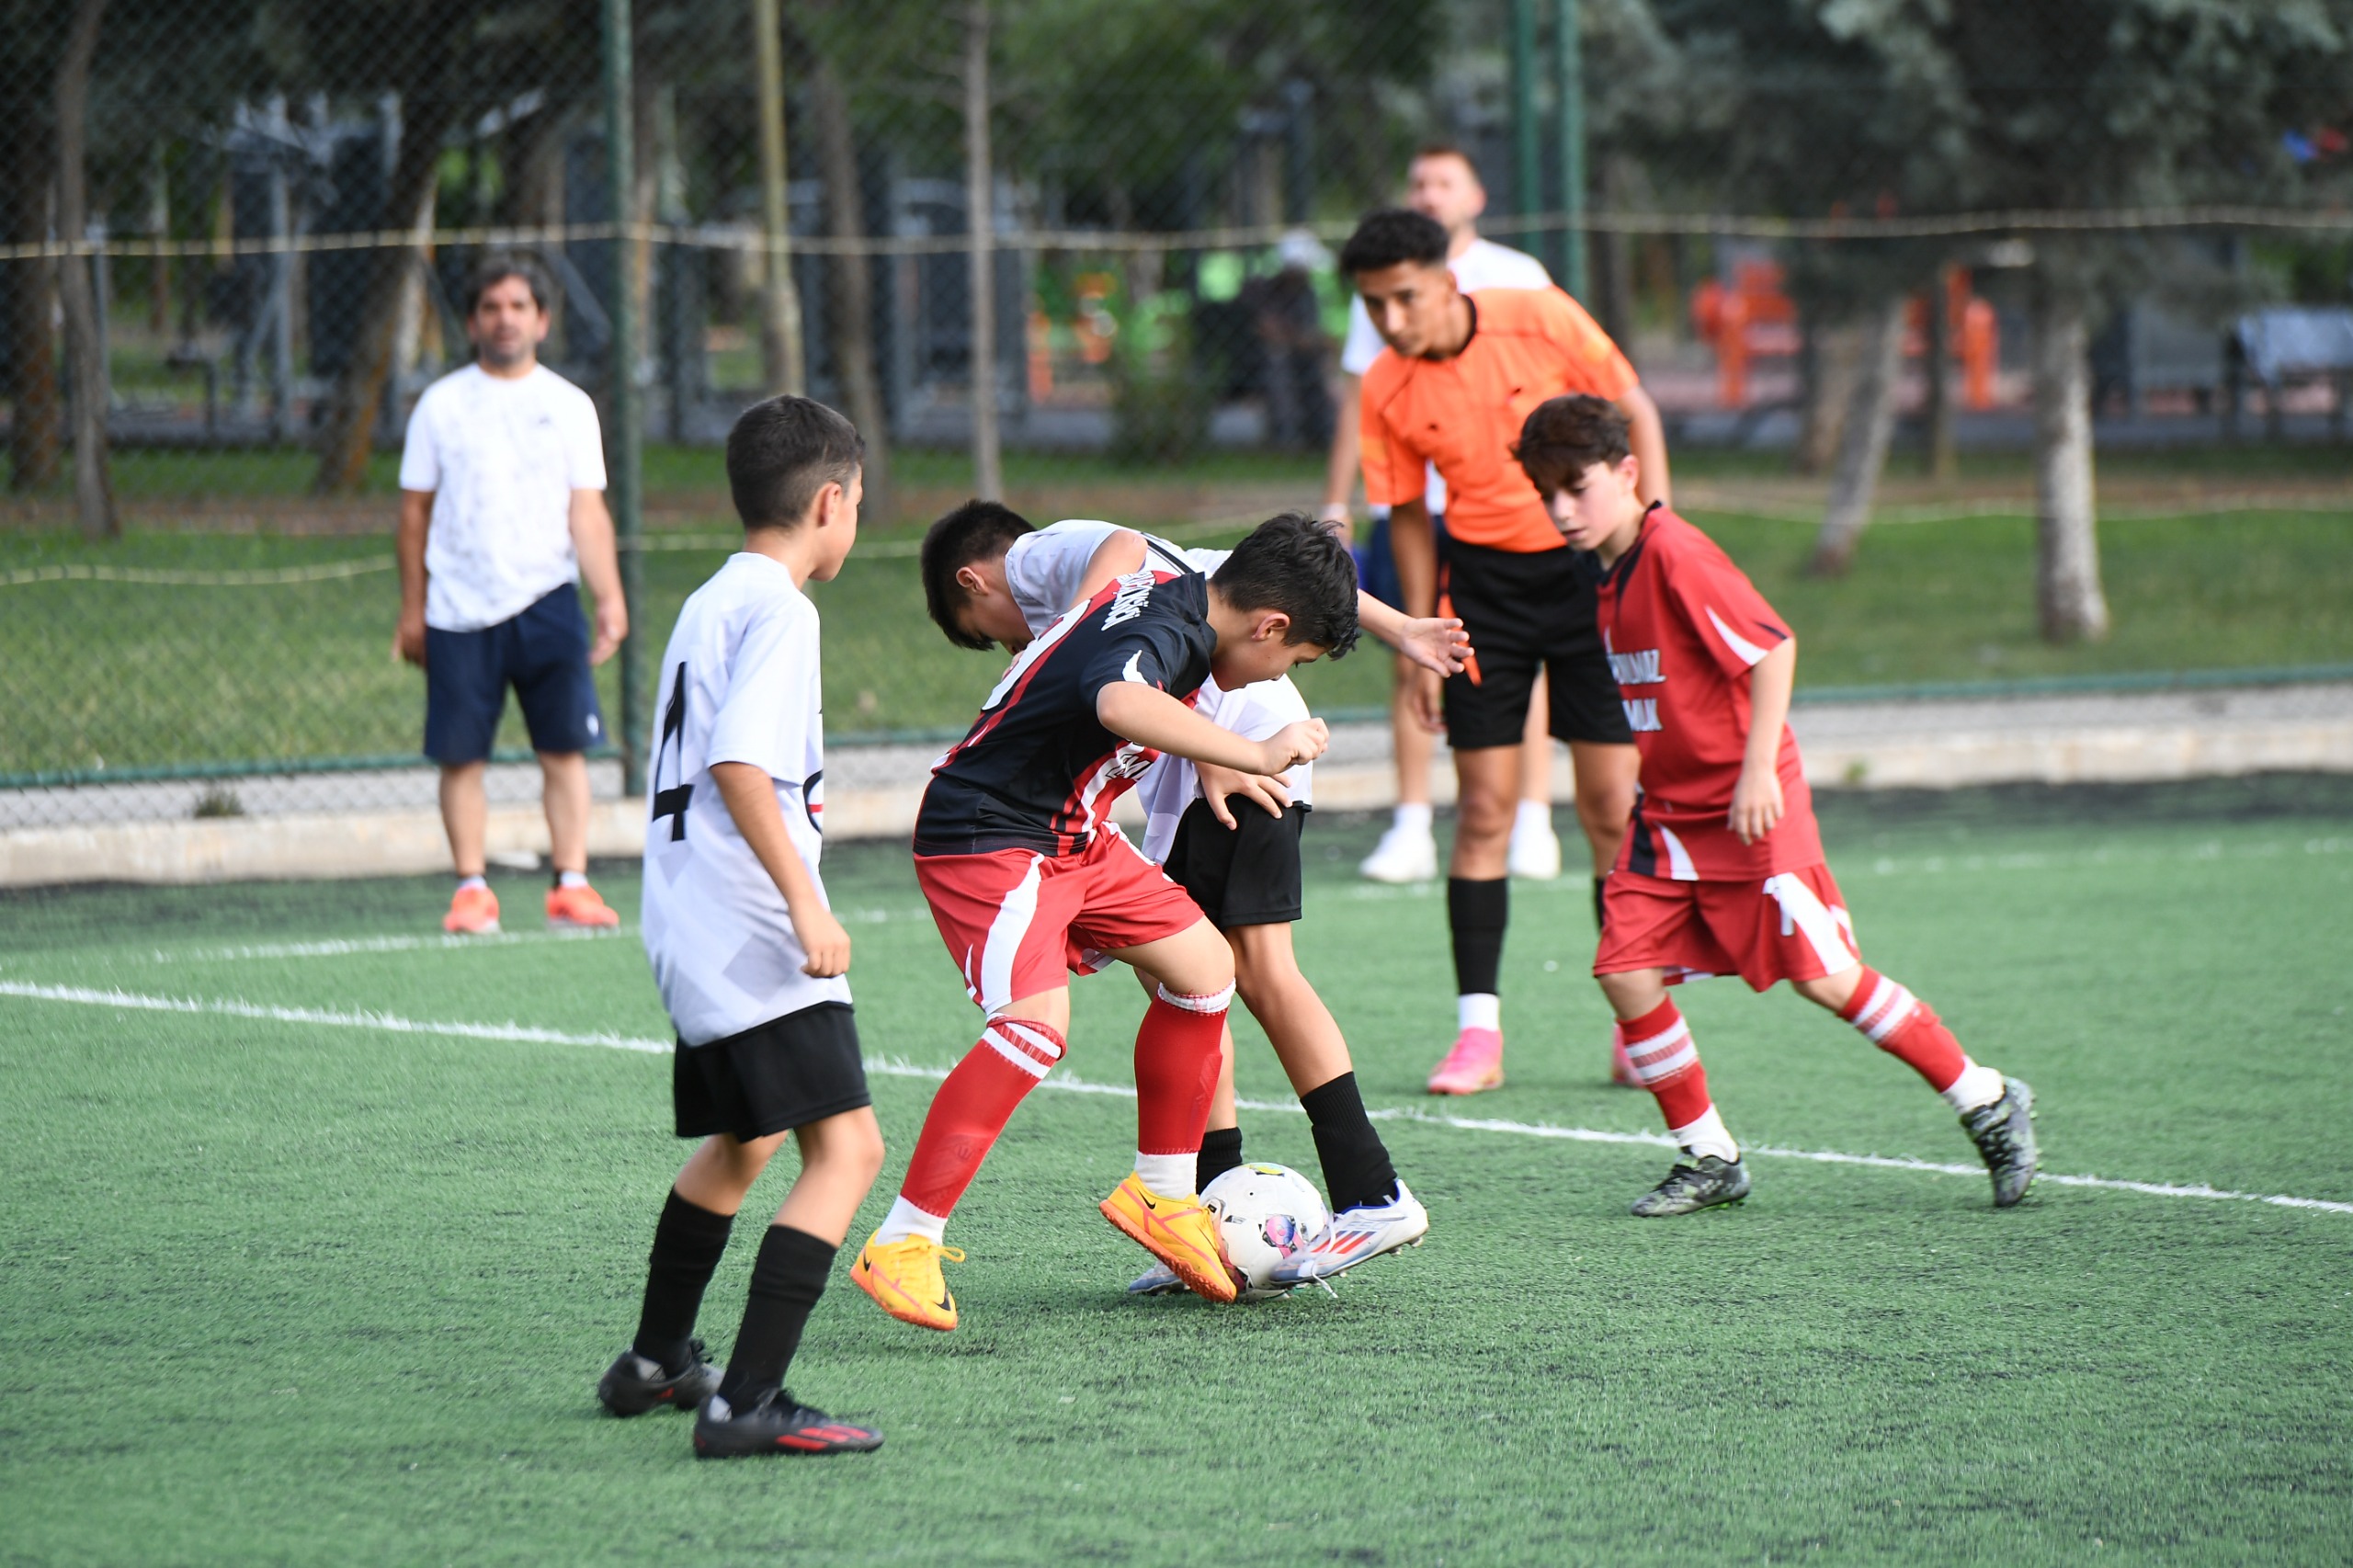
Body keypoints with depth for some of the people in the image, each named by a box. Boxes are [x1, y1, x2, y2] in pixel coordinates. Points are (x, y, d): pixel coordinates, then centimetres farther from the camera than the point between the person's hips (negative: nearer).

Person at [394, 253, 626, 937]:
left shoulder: (568, 406, 7)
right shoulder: (441, 404, 7)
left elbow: (588, 512, 3)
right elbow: (416, 510, 10)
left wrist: (610, 599, -8)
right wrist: (412, 609, 7)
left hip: (546, 600, 0)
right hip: (459, 609, 0)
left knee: (564, 749, -5)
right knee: (461, 755, -1)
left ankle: (570, 884, -1)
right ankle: (471, 889, 6)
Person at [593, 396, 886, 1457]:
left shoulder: (708, 604, 17)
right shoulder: (776, 611, -12)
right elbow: (739, 763, -24)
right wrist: (806, 901, -25)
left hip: (689, 928, 10)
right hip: (753, 938, -10)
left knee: (739, 1140, 29)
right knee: (846, 1148, -15)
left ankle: (655, 1361, 44)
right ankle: (747, 1402, -25)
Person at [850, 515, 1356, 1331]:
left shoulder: (1171, 597, 5)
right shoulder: (1160, 634, -26)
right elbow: (1120, 705, -50)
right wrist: (1257, 756, -47)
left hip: (1071, 836, 11)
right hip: (987, 840, -11)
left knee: (1203, 967, 12)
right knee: (1037, 1026, -26)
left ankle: (1160, 1196, 25)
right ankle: (901, 1247, -22)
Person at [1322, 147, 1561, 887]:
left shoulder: (1518, 277, 5)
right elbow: (1358, 397, 15)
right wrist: (1335, 504, 10)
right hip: (1406, 504, 2)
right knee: (1411, 662, -1)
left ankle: (1532, 825, -1)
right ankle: (1411, 830, 3)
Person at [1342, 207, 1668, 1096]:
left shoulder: (1541, 322, -13)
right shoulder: (1386, 391, -6)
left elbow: (1635, 415, -4)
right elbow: (1408, 514, 5)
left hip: (1591, 565, -2)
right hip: (1484, 580, 2)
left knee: (1612, 804, -3)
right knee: (1484, 808, -3)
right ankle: (1478, 1030, 0)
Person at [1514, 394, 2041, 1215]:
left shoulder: (1675, 555, -18)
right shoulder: (1612, 572, 9)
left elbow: (1773, 648, -22)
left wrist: (1758, 769, -25)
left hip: (1749, 810, -8)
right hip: (1667, 811, 8)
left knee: (1822, 976, -9)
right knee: (1625, 971, -4)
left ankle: (1989, 1104, 5)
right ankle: (1709, 1160, 7)